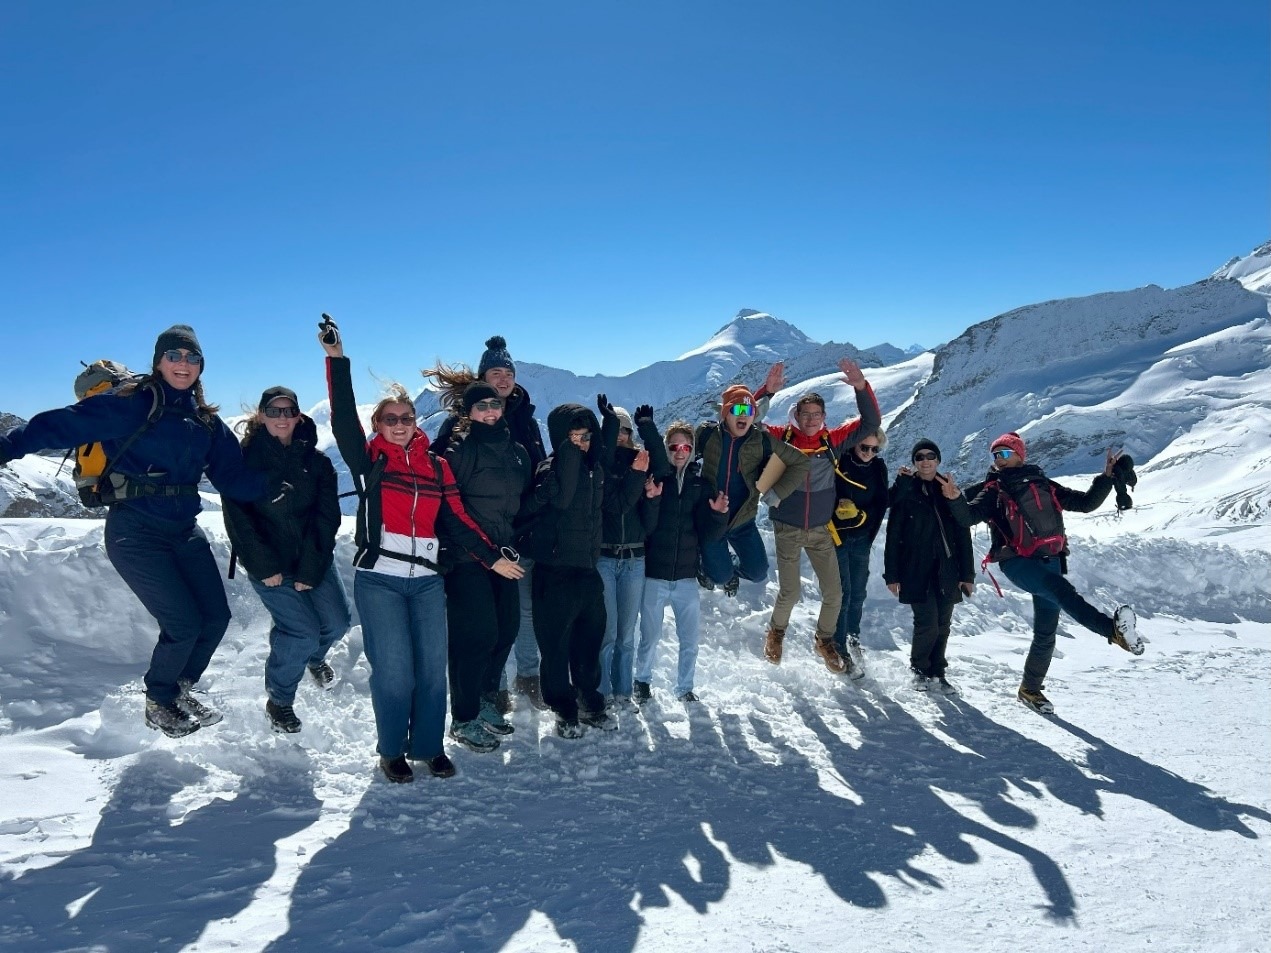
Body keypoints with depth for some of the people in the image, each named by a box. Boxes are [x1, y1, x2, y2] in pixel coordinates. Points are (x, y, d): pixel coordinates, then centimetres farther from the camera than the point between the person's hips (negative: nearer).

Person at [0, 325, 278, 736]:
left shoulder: (207, 422, 8)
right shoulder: (130, 405, -9)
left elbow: (233, 477, 3)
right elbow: (65, 424, -16)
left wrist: (275, 487, -13)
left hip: (185, 532, 6)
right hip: (135, 533, -6)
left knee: (217, 616, 5)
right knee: (184, 624, -8)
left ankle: (180, 690, 31)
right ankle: (158, 703, 20)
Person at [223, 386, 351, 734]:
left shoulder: (315, 459, 1)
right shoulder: (245, 458, -6)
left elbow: (327, 516, -4)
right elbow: (237, 517, -9)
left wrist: (311, 568, -13)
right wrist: (264, 567, -16)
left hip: (313, 558, 3)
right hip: (269, 563, -3)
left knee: (337, 622, -1)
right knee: (302, 633, -12)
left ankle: (315, 656, 38)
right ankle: (278, 701, 15)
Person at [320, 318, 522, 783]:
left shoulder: (437, 465, 10)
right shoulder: (368, 460, 3)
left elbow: (456, 520, 9)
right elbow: (343, 419, -11)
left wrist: (491, 557, 3)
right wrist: (336, 359, -18)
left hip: (427, 580, 3)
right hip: (378, 578, -3)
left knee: (432, 667, 4)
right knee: (393, 669, -3)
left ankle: (429, 746, 21)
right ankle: (392, 750, 17)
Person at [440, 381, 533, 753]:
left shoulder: (517, 451, 12)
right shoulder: (458, 450, -8)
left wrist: (516, 540, 15)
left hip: (504, 554, 7)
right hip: (468, 558, -7)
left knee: (507, 629, 10)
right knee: (478, 635, -6)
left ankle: (486, 701, 30)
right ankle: (464, 719, 10)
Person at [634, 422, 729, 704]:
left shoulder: (700, 485, 3)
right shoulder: (653, 480, -5)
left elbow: (708, 534, 1)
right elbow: (645, 527, -13)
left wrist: (719, 514, -18)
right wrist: (651, 500, -29)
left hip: (687, 576, 2)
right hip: (654, 575, -2)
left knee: (690, 639, 8)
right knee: (650, 636, 9)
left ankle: (685, 687, 26)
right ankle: (643, 681, 30)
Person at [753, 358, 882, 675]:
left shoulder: (831, 441, -1)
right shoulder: (781, 437, -6)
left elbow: (870, 423, -3)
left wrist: (861, 387, -18)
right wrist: (767, 391, -26)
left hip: (821, 530, 3)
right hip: (787, 529, -2)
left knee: (834, 593, 7)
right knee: (790, 593, -1)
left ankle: (825, 640, 34)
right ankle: (776, 631, 32)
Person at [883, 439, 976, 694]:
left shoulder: (949, 491, 9)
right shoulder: (905, 492, 0)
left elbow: (963, 535, 9)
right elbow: (893, 536, -2)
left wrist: (967, 574, 5)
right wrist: (892, 574, -6)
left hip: (947, 570, 3)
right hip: (916, 570, -3)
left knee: (943, 624, 7)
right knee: (927, 623, -9)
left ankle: (937, 673, 23)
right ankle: (920, 670, 14)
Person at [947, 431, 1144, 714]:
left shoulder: (1044, 485, 16)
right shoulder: (993, 491, 6)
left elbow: (1086, 503, 18)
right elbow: (968, 517, -7)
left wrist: (1107, 477, 8)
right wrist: (956, 499, -26)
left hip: (1049, 562, 4)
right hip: (1016, 562, -4)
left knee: (1045, 632, 7)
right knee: (1060, 589, -34)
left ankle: (1030, 688, 21)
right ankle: (1113, 629, -50)